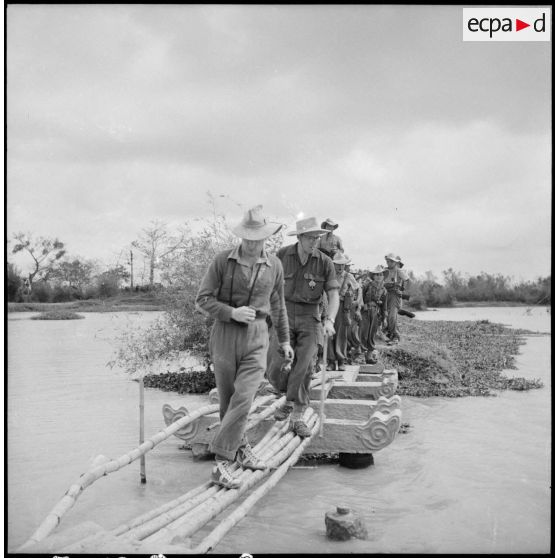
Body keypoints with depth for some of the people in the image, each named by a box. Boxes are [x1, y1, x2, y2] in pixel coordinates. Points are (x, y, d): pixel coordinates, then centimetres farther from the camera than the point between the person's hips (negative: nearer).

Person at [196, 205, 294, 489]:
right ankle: (241, 447, 28)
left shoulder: (274, 265, 3)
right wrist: (232, 312, -19)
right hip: (225, 334, 0)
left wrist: (284, 339, 22)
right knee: (227, 400, 8)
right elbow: (203, 298, -4)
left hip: (256, 338, 1)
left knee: (243, 399, -13)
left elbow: (277, 304, 16)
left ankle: (222, 462, -6)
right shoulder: (222, 260, -6)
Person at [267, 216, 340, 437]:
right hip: (284, 315, 0)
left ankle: (297, 417, 3)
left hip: (309, 317, 0)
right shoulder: (282, 255, -4)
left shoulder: (325, 262, -5)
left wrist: (330, 320, -25)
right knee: (277, 369, -8)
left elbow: (334, 295, -9)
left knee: (304, 367, -9)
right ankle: (290, 397, 23)